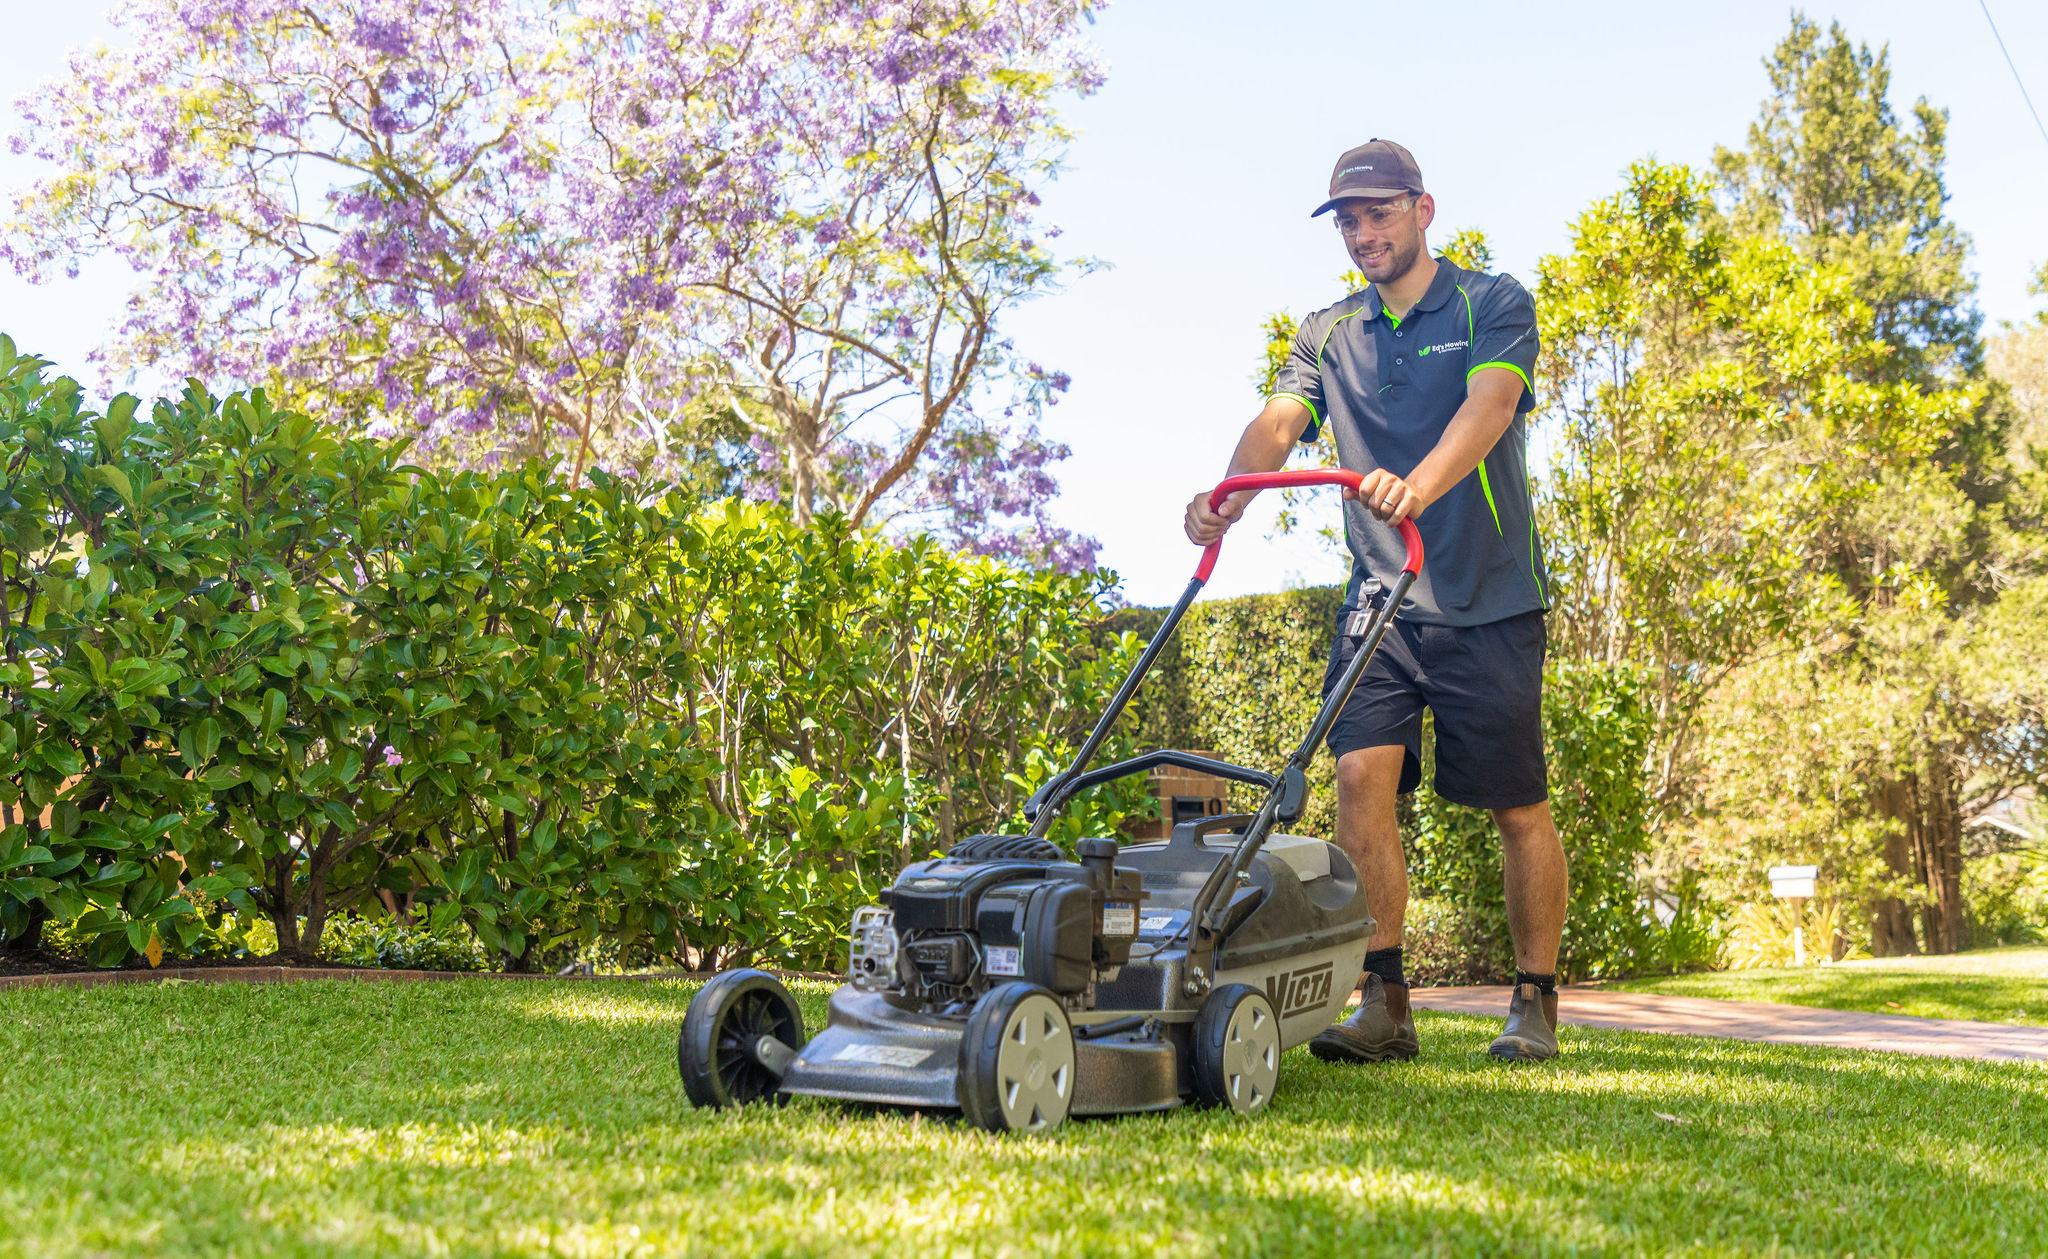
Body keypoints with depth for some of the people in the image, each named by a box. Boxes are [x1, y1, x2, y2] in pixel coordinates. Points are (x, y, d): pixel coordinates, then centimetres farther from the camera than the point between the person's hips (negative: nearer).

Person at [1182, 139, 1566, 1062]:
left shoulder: (1494, 305, 0)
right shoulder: (1327, 334, 12)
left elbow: (1488, 405, -20)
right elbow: (1280, 421, -5)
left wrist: (1419, 484, -40)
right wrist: (1230, 497, -27)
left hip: (1489, 597, -3)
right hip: (1379, 595, 3)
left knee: (1517, 807, 4)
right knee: (1362, 776, -13)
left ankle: (1534, 1002, 19)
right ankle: (1383, 1003, -6)